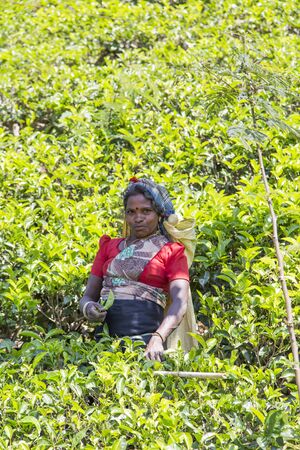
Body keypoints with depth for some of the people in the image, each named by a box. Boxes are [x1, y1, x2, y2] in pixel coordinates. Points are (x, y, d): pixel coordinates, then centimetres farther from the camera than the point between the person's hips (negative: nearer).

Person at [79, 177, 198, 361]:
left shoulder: (172, 252, 10)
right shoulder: (109, 246, 20)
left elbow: (179, 303, -4)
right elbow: (88, 296, 19)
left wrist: (158, 339, -21)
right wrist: (88, 308, -5)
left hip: (145, 336, -2)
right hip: (103, 337, 3)